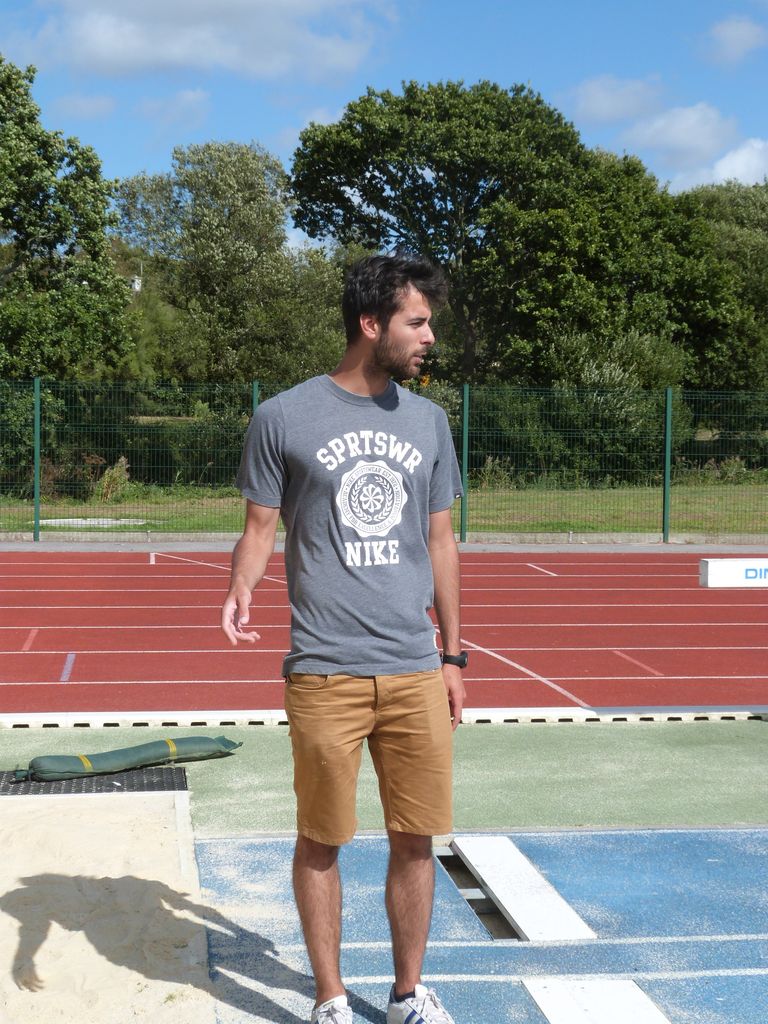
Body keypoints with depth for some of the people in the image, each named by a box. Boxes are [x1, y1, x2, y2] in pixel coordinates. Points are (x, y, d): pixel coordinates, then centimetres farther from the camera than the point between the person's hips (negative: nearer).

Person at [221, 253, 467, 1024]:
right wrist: (241, 586, -19)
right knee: (321, 842, 6)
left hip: (417, 672, 4)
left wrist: (452, 655, 15)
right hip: (326, 672, -3)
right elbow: (260, 528, 3)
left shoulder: (427, 422, 11)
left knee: (416, 839, 8)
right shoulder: (283, 419, -1)